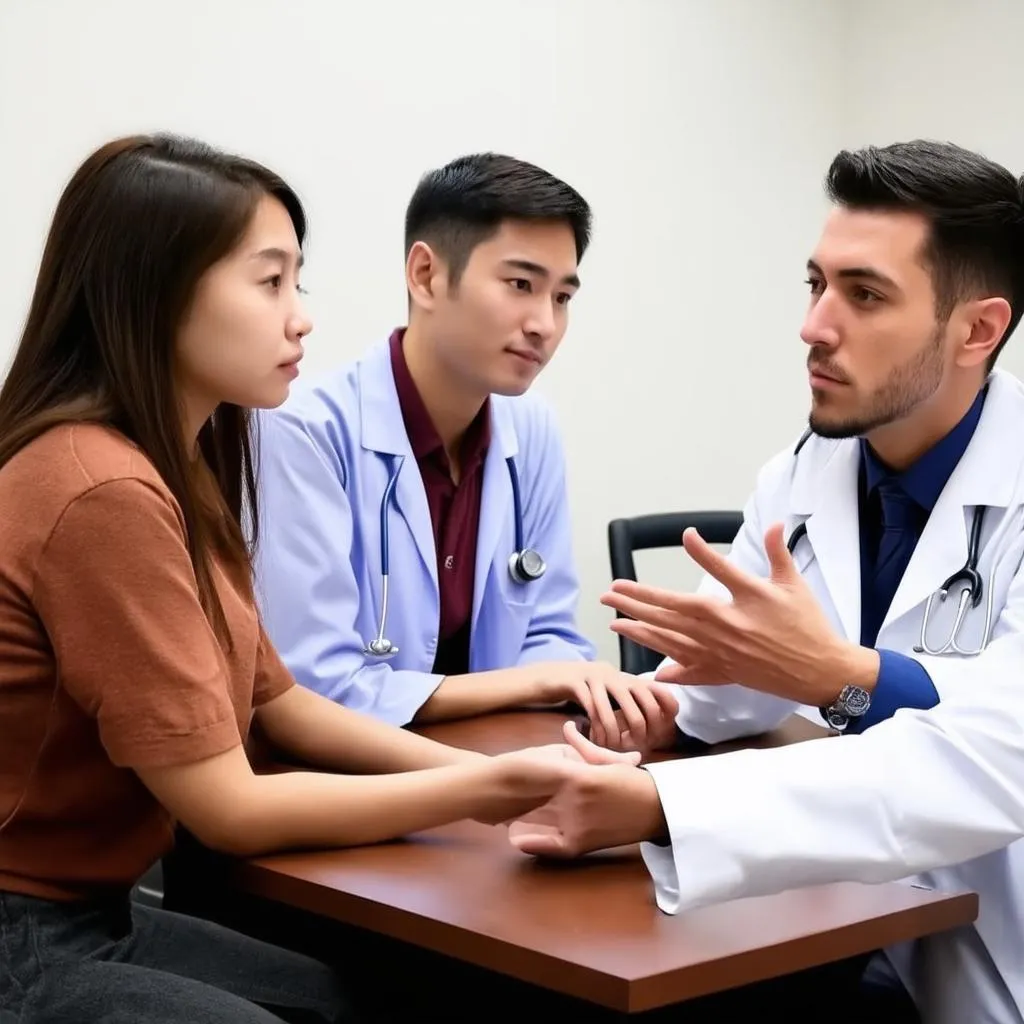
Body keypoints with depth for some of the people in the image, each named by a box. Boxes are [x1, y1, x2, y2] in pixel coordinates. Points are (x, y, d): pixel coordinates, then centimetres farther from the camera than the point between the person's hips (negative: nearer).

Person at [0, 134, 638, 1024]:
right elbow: (227, 808, -19)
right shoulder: (106, 490, -24)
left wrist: (489, 772, -3)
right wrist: (489, 789, -15)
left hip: (94, 913, 9)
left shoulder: (174, 466, 8)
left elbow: (278, 703, 10)